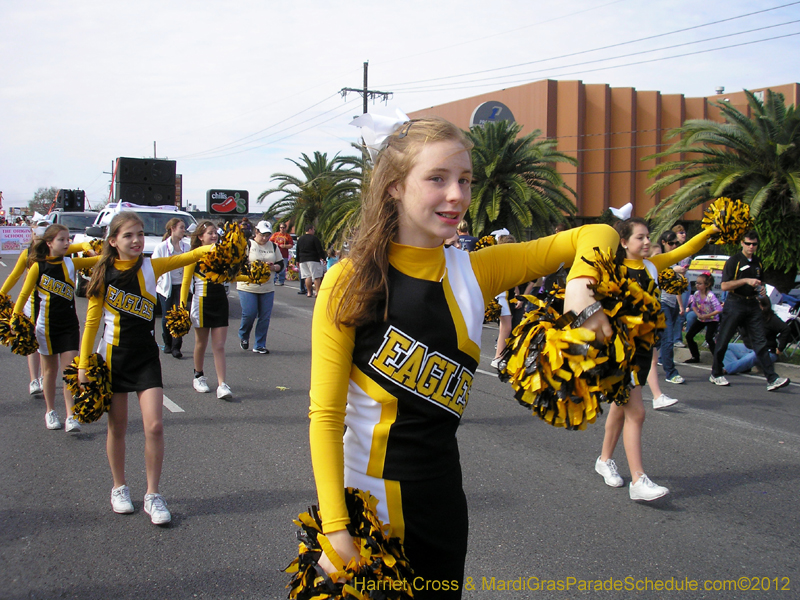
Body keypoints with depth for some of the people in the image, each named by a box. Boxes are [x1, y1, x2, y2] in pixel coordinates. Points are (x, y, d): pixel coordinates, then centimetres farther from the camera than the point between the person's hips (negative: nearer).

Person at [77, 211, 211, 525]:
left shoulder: (151, 267, -1)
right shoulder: (104, 274, -3)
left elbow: (187, 257, -14)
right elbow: (92, 321, 1)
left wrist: (210, 249, -34)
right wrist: (83, 364, 1)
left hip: (146, 357, 1)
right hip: (113, 357, 0)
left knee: (154, 426, -8)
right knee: (117, 427, 9)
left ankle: (152, 495, 6)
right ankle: (119, 488, 30)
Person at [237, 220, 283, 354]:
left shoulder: (273, 246, 13)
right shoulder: (247, 244, 0)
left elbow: (281, 264, 13)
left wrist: (273, 267, -9)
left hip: (267, 287, 4)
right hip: (248, 286, -4)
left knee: (265, 317, 1)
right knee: (249, 314, -8)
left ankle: (260, 345, 12)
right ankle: (243, 336, 21)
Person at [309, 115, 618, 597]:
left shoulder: (474, 272, -1)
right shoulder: (351, 281, -11)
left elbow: (594, 236, 3)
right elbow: (325, 413, -14)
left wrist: (582, 282, -19)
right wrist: (335, 528, -21)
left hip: (442, 499, 4)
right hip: (362, 496, -4)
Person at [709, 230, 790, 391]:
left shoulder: (757, 263, 14)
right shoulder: (734, 261, -6)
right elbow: (724, 286, -13)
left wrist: (761, 289, 6)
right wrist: (746, 281, -20)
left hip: (752, 305, 5)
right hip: (735, 304, -5)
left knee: (760, 342, -1)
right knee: (723, 340, 3)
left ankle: (772, 379, -6)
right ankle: (715, 374, 18)